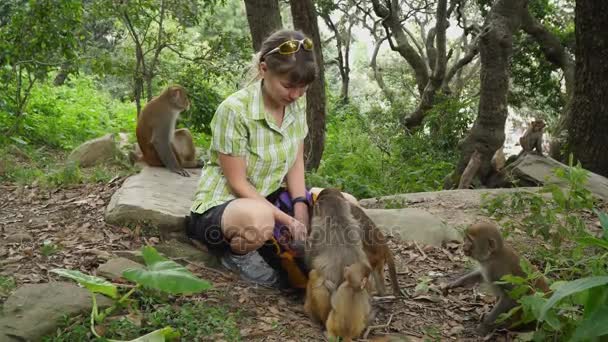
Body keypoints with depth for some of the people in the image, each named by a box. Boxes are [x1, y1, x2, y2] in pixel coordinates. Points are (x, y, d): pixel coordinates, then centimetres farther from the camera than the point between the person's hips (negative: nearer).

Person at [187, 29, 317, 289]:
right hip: (220, 206, -7)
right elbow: (238, 183, -20)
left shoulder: (297, 104, -3)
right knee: (260, 219, -42)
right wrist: (288, 220, -24)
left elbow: (296, 164, 1)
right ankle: (238, 254, -7)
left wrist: (300, 209, -15)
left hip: (270, 201, 7)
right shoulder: (234, 110, -23)